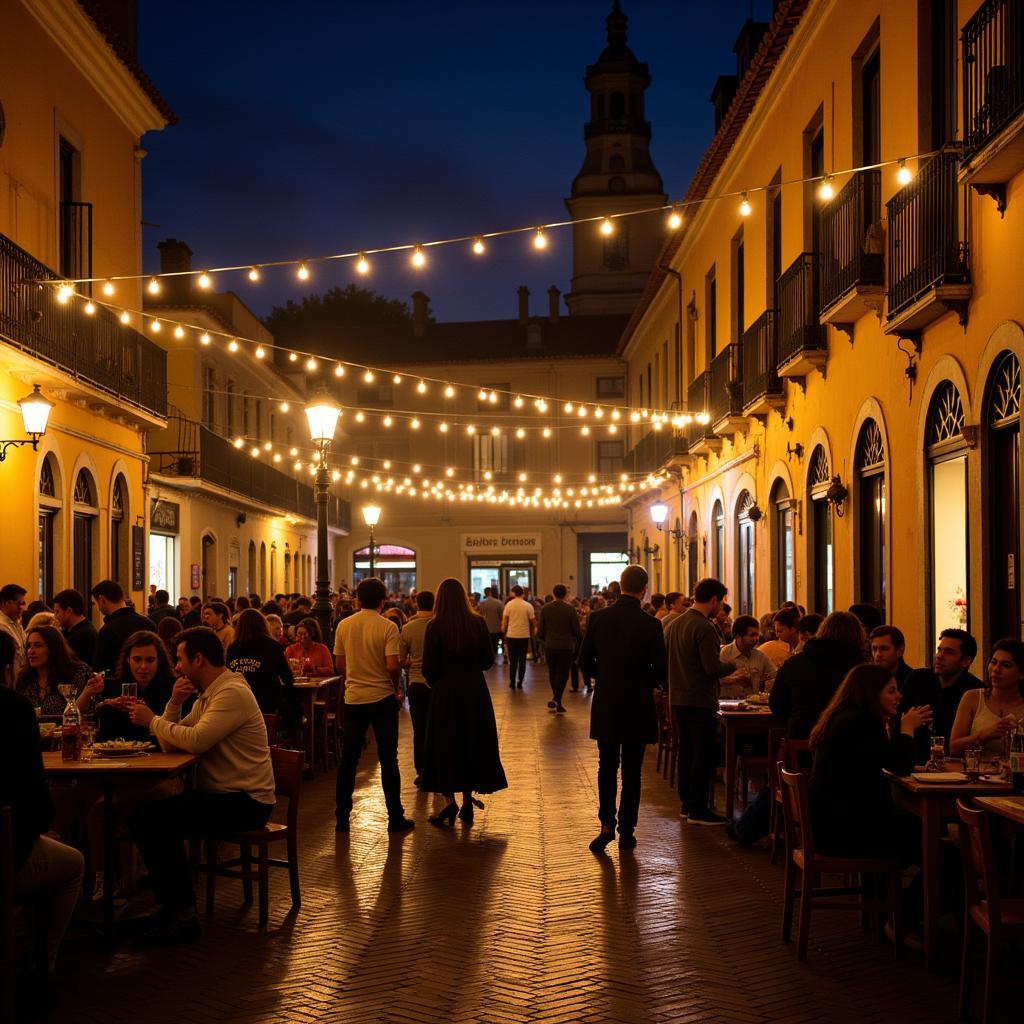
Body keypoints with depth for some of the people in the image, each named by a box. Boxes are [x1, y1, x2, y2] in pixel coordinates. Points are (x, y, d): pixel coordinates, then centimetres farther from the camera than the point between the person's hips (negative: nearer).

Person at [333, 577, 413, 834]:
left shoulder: (344, 626, 0)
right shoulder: (388, 627, -11)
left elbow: (339, 666, 4)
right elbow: (392, 666, -18)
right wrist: (398, 689, 0)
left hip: (353, 699, 3)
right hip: (383, 698, -3)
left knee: (348, 759, 10)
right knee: (388, 760, 6)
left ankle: (342, 817, 13)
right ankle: (395, 817, 10)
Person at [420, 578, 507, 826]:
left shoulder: (435, 627, -11)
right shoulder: (478, 623, -5)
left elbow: (428, 667, -9)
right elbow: (488, 660, 1)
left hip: (446, 693, -3)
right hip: (475, 691, 3)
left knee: (444, 744, 7)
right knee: (473, 743, 13)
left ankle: (449, 801, -3)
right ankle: (467, 804, 17)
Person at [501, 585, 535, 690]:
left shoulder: (509, 605, -4)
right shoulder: (528, 606, -3)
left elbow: (504, 619, -4)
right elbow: (533, 621, 0)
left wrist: (503, 630, 12)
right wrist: (531, 632, 17)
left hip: (511, 635, 0)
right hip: (524, 635, 0)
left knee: (512, 660, 9)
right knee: (522, 660, 9)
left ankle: (512, 683, 7)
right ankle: (519, 683, 8)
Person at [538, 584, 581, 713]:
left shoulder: (545, 608, -3)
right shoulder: (570, 609, -10)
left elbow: (540, 631, -1)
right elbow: (577, 630, -8)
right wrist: (575, 640, 12)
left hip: (550, 646, 2)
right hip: (566, 647, -2)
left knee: (552, 673, 17)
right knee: (563, 674, 6)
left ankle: (557, 700, 20)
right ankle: (556, 699, -9)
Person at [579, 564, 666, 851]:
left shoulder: (597, 618, -6)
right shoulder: (650, 624, -13)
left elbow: (585, 661, -2)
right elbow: (661, 669, -11)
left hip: (605, 706, 2)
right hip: (637, 707, -2)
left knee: (607, 767, 15)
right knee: (632, 771, 8)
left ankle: (607, 824, 4)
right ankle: (626, 831, 12)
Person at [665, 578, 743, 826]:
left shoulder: (675, 625, 11)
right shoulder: (705, 628, -17)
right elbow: (712, 667, -23)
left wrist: (724, 676, 23)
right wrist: (733, 667, -2)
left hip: (678, 699, 9)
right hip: (700, 700, -9)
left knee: (687, 750, 16)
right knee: (705, 754, -2)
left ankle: (686, 803, 22)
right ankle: (698, 809, 0)